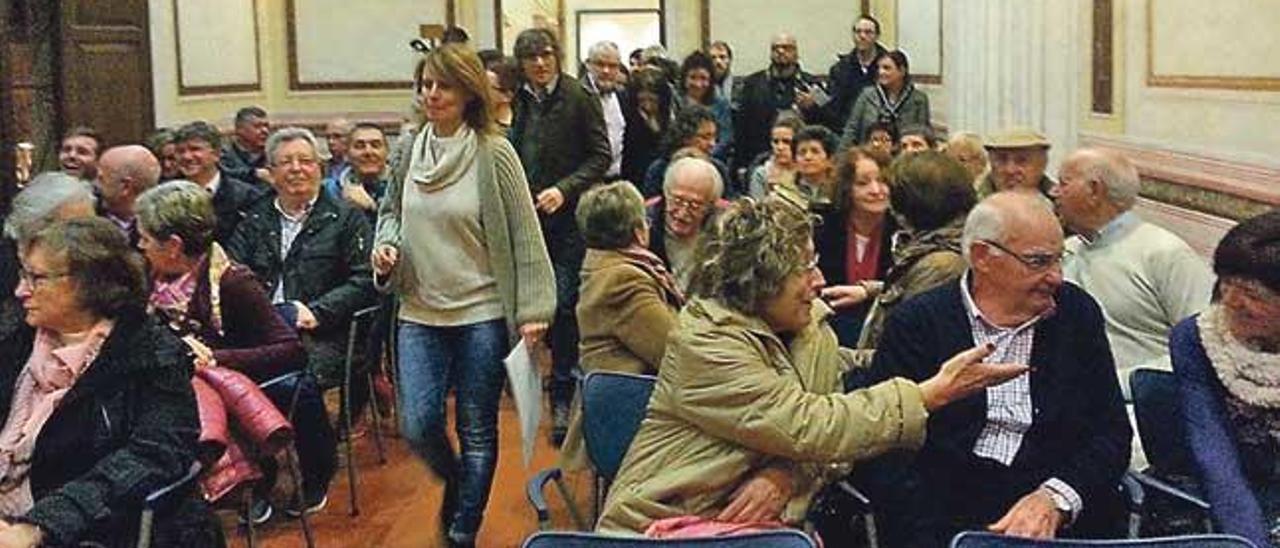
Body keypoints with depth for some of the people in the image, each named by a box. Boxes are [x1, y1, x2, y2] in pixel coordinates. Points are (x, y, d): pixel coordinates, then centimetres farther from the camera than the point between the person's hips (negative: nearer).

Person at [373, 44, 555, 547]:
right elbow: (391, 211, 19)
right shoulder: (409, 150, 3)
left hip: (482, 314, -3)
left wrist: (532, 309, -11)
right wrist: (386, 246, -2)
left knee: (477, 432, 7)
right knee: (418, 427, 0)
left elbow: (525, 236, -7)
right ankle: (455, 482, 34)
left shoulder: (494, 154, -9)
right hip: (420, 312, 3)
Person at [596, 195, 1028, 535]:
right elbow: (807, 428, -23)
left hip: (757, 518, 6)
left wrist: (784, 475, -21)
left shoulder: (813, 328, 4)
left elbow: (825, 440, 1)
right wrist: (934, 393, -21)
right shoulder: (705, 340, -18)